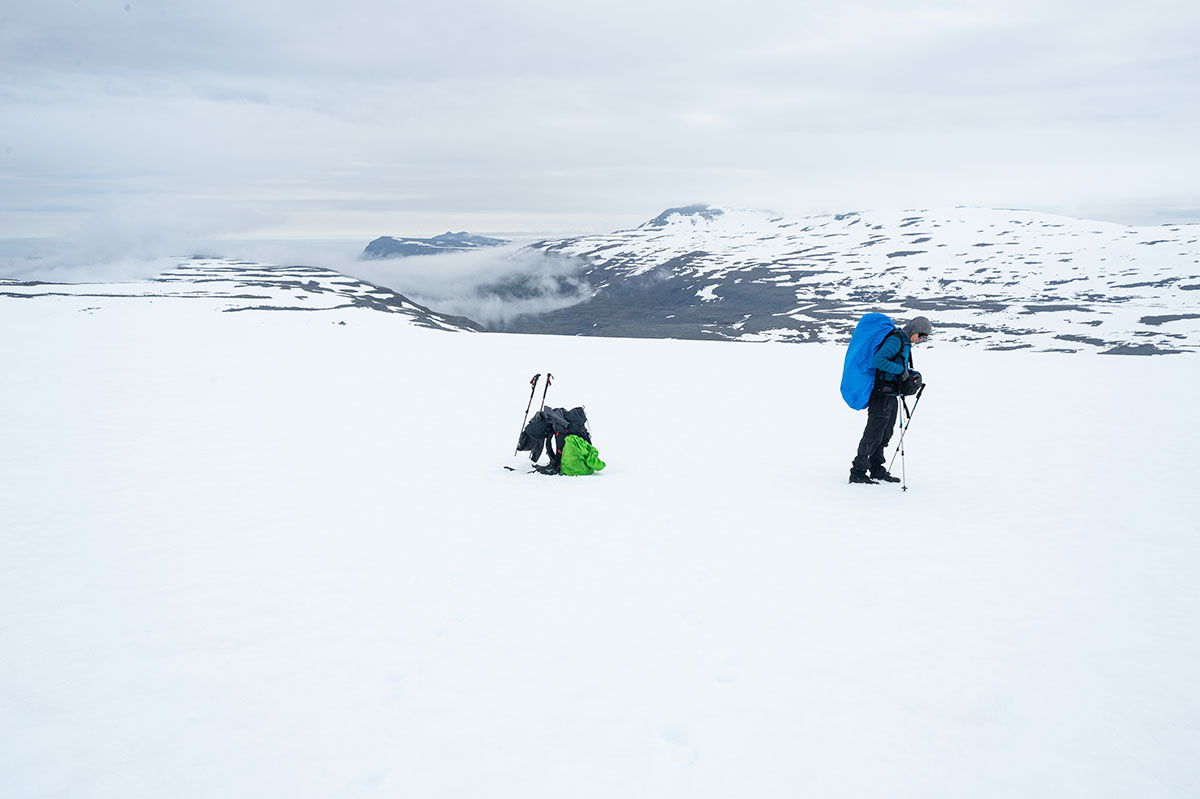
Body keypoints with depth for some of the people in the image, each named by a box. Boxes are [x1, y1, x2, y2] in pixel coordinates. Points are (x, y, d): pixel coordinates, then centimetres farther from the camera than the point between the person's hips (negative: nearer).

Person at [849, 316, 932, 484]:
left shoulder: (905, 344, 17)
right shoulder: (895, 340, -14)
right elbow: (878, 360, -26)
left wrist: (914, 374, 8)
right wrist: (901, 370, -22)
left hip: (891, 397, 10)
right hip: (882, 396, -10)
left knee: (885, 436, 13)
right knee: (873, 435, -7)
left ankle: (877, 470, 21)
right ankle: (857, 472, -1)